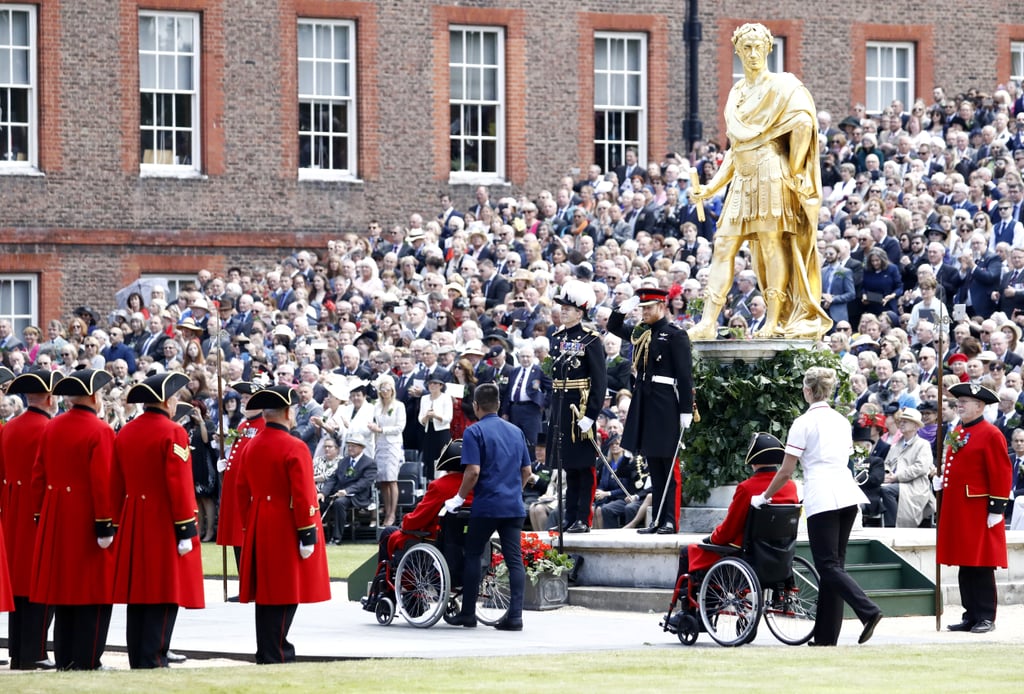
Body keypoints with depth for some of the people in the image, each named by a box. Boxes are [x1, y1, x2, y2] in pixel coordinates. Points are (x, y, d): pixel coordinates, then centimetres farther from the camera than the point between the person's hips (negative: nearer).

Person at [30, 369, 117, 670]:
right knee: (93, 590, -1)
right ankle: (87, 661, -2)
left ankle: (64, 660, 15)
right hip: (87, 519, -7)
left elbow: (39, 475, 9)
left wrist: (41, 517, 16)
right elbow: (102, 482, -18)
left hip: (56, 520, 7)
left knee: (64, 586, 13)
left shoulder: (51, 428, 7)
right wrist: (105, 526, -16)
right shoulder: (100, 431, -13)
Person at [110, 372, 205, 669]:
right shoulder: (173, 433, -12)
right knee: (163, 600, -5)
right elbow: (180, 486, -17)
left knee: (137, 597, 9)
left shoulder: (125, 433, 9)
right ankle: (153, 662, -8)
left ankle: (137, 663, 11)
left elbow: (116, 486, 13)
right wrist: (186, 530, -14)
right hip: (165, 523, -7)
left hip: (132, 526, 7)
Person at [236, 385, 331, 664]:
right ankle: (274, 656, -6)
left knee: (266, 592, 13)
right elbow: (303, 497, -18)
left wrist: (250, 529, 21)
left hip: (259, 533, 8)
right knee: (284, 597, -4)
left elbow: (242, 492, 13)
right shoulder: (295, 448, -15)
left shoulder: (251, 447, 8)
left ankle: (269, 653, 18)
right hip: (287, 532, -8)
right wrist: (307, 535, -14)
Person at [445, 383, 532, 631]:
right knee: (515, 559, 1)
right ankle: (515, 616, -6)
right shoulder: (516, 432, 12)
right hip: (514, 507, 5)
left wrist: (460, 497, -2)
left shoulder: (475, 432, -7)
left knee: (473, 555, 8)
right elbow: (527, 471, 16)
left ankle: (467, 613, 10)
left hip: (486, 506, -5)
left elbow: (473, 471, -15)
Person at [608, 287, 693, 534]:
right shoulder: (640, 333, 12)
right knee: (653, 465, 9)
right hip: (644, 402, 7)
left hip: (665, 405, -7)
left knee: (668, 465, -3)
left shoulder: (675, 335, -8)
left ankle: (670, 520, -1)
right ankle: (658, 520, 12)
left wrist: (686, 410, -16)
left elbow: (685, 375, -12)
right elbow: (613, 327, 27)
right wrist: (624, 309, 7)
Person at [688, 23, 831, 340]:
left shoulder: (780, 86, -3)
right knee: (723, 245, 1)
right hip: (742, 179, 8)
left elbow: (803, 122, -18)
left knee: (771, 243, -8)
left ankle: (774, 322, -5)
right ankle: (708, 322, -3)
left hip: (770, 172, -8)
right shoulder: (737, 94, 20)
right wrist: (711, 188, 16)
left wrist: (793, 171, -15)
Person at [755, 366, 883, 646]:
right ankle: (826, 637, 10)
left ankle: (868, 610, -27)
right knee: (834, 563, 9)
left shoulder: (803, 423, -4)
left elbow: (786, 471, -3)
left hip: (821, 498, -7)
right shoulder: (842, 422, 15)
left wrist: (763, 497, 11)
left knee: (828, 565, -6)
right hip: (847, 494, 7)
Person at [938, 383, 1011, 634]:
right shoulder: (957, 433, 15)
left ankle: (986, 617, 0)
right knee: (965, 566, 9)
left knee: (980, 566, -5)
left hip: (979, 512, -8)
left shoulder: (990, 435, -9)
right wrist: (946, 506, 21)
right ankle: (971, 616, 14)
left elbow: (1002, 474, -13)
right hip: (957, 513, 8)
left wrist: (996, 510, -16)